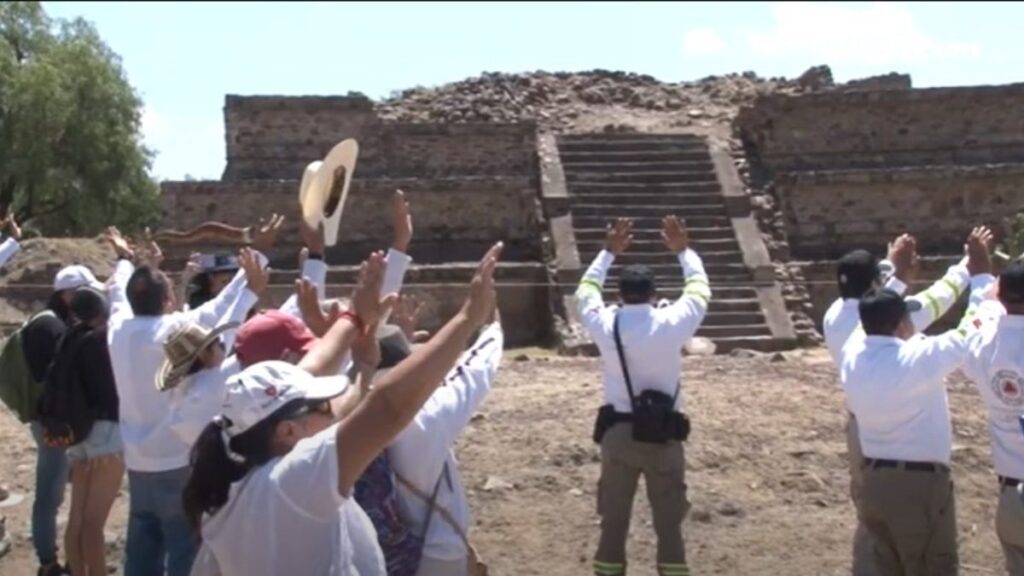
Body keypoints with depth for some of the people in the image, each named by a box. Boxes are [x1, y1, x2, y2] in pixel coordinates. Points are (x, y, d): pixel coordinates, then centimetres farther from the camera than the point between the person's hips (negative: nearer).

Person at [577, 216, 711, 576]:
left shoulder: (605, 325, -6)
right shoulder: (672, 322, -9)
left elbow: (585, 291, 16)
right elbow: (700, 291, 11)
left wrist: (609, 253, 25)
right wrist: (683, 251, 22)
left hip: (618, 433, 1)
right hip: (664, 434, -1)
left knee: (613, 522, 10)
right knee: (669, 524, 9)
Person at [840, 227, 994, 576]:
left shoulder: (852, 355, -4)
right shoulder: (919, 358, -21)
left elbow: (878, 319, 16)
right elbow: (970, 331, -11)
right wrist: (981, 273, 0)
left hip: (873, 483, 6)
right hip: (920, 485, -6)